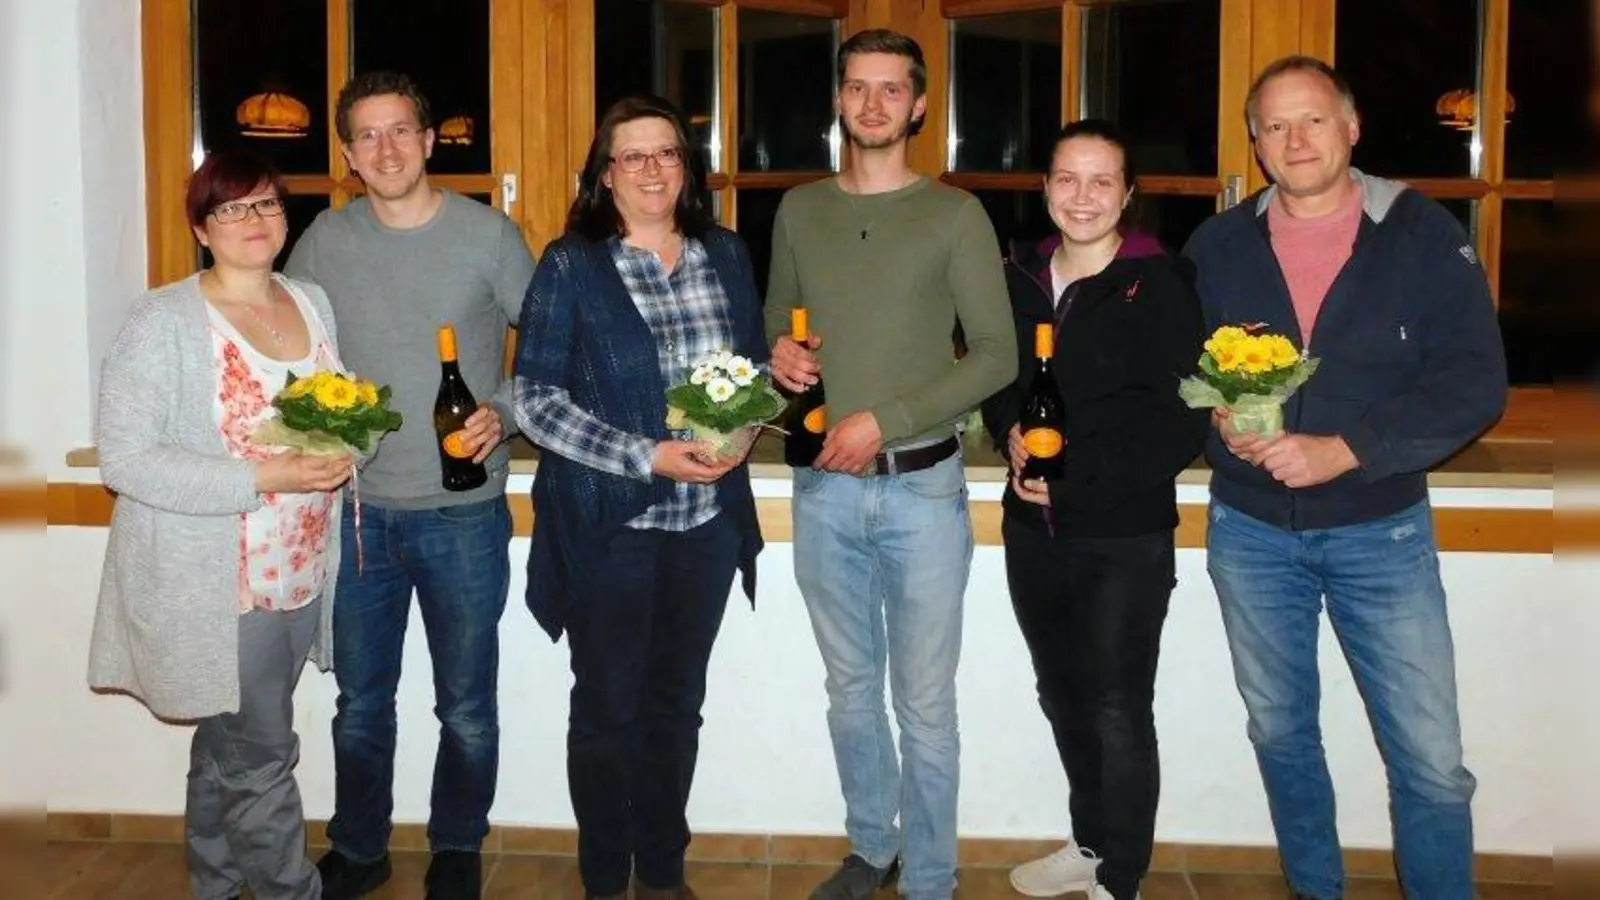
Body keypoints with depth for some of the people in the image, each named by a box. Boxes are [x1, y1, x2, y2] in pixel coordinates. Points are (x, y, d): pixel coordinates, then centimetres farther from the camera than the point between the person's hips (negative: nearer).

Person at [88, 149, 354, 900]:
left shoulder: (312, 302, 7)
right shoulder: (164, 321, -14)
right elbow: (125, 458, -18)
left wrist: (339, 452, -4)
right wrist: (263, 478, -24)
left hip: (300, 575, 6)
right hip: (214, 585, -6)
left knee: (229, 746, 21)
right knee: (261, 756, 2)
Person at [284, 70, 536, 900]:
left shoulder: (487, 234, -6)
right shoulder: (324, 241, 1)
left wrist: (504, 411, -14)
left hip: (464, 512, -2)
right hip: (357, 509, 2)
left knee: (467, 706, 10)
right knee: (361, 701, 16)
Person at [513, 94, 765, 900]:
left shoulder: (725, 256, 5)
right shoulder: (570, 266, -7)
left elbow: (756, 365, 15)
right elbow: (535, 398, -11)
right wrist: (648, 458, -19)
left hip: (707, 520, 4)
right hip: (608, 524, -4)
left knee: (676, 704, 16)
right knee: (607, 708, 9)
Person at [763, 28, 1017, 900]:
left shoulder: (955, 214, -3)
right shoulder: (799, 210, 9)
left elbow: (997, 356, -7)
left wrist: (885, 421, -15)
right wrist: (779, 351, -5)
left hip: (923, 486, -3)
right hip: (823, 487, 4)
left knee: (925, 704, 3)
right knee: (851, 689, 16)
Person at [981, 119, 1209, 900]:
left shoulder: (1160, 286, -10)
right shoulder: (1018, 278, 6)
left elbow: (1183, 424, -13)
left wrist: (1079, 479, -18)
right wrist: (1010, 436, -4)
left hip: (1125, 540, -5)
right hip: (1033, 530, 6)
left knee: (1118, 713, 0)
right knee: (1062, 699, 18)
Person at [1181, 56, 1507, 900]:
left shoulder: (1423, 235, -6)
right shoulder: (1217, 245, 2)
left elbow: (1475, 382, -11)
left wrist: (1343, 450, -21)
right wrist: (1221, 423, -14)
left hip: (1380, 530, -2)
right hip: (1250, 528, 3)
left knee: (1432, 761, -3)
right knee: (1280, 734, 16)